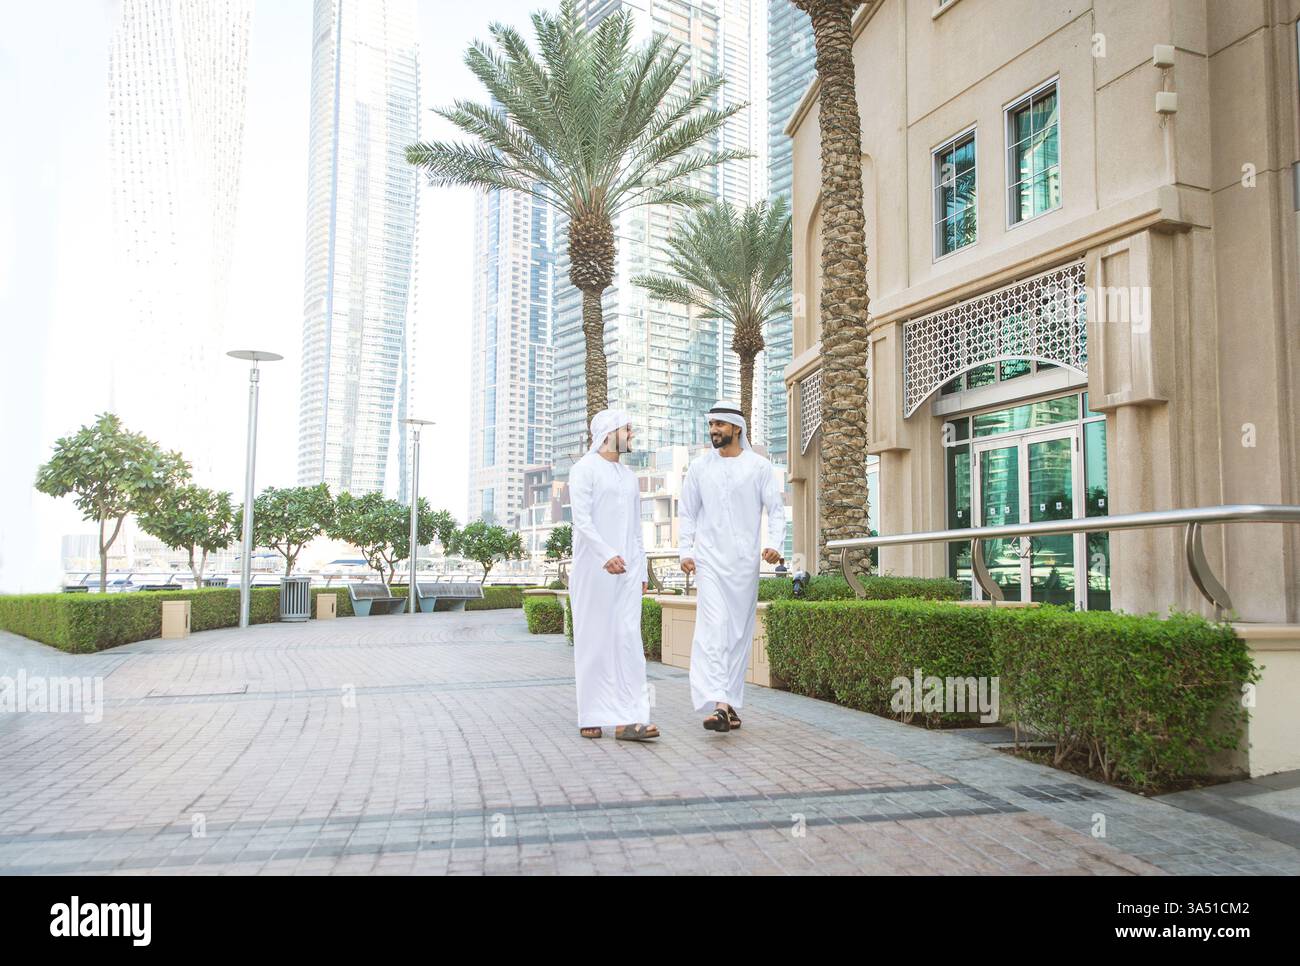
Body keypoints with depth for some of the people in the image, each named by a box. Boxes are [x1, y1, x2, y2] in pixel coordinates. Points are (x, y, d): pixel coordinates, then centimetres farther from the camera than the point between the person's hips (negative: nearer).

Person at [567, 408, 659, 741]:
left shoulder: (629, 477, 19)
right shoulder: (584, 469, -2)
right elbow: (581, 519, -14)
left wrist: (641, 572, 16)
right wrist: (606, 555, -28)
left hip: (627, 570, 6)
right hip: (593, 569, -5)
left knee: (629, 639, -4)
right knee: (593, 639, 0)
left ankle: (628, 720, -8)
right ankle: (590, 717, 10)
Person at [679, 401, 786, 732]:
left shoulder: (758, 466, 4)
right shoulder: (699, 466, 9)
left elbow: (776, 508, 3)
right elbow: (688, 513, 12)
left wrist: (774, 543, -13)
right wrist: (685, 551, 2)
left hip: (745, 560, 1)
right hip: (709, 559, 0)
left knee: (740, 630, 6)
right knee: (713, 626, -14)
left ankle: (731, 702, 16)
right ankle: (718, 704, -21)